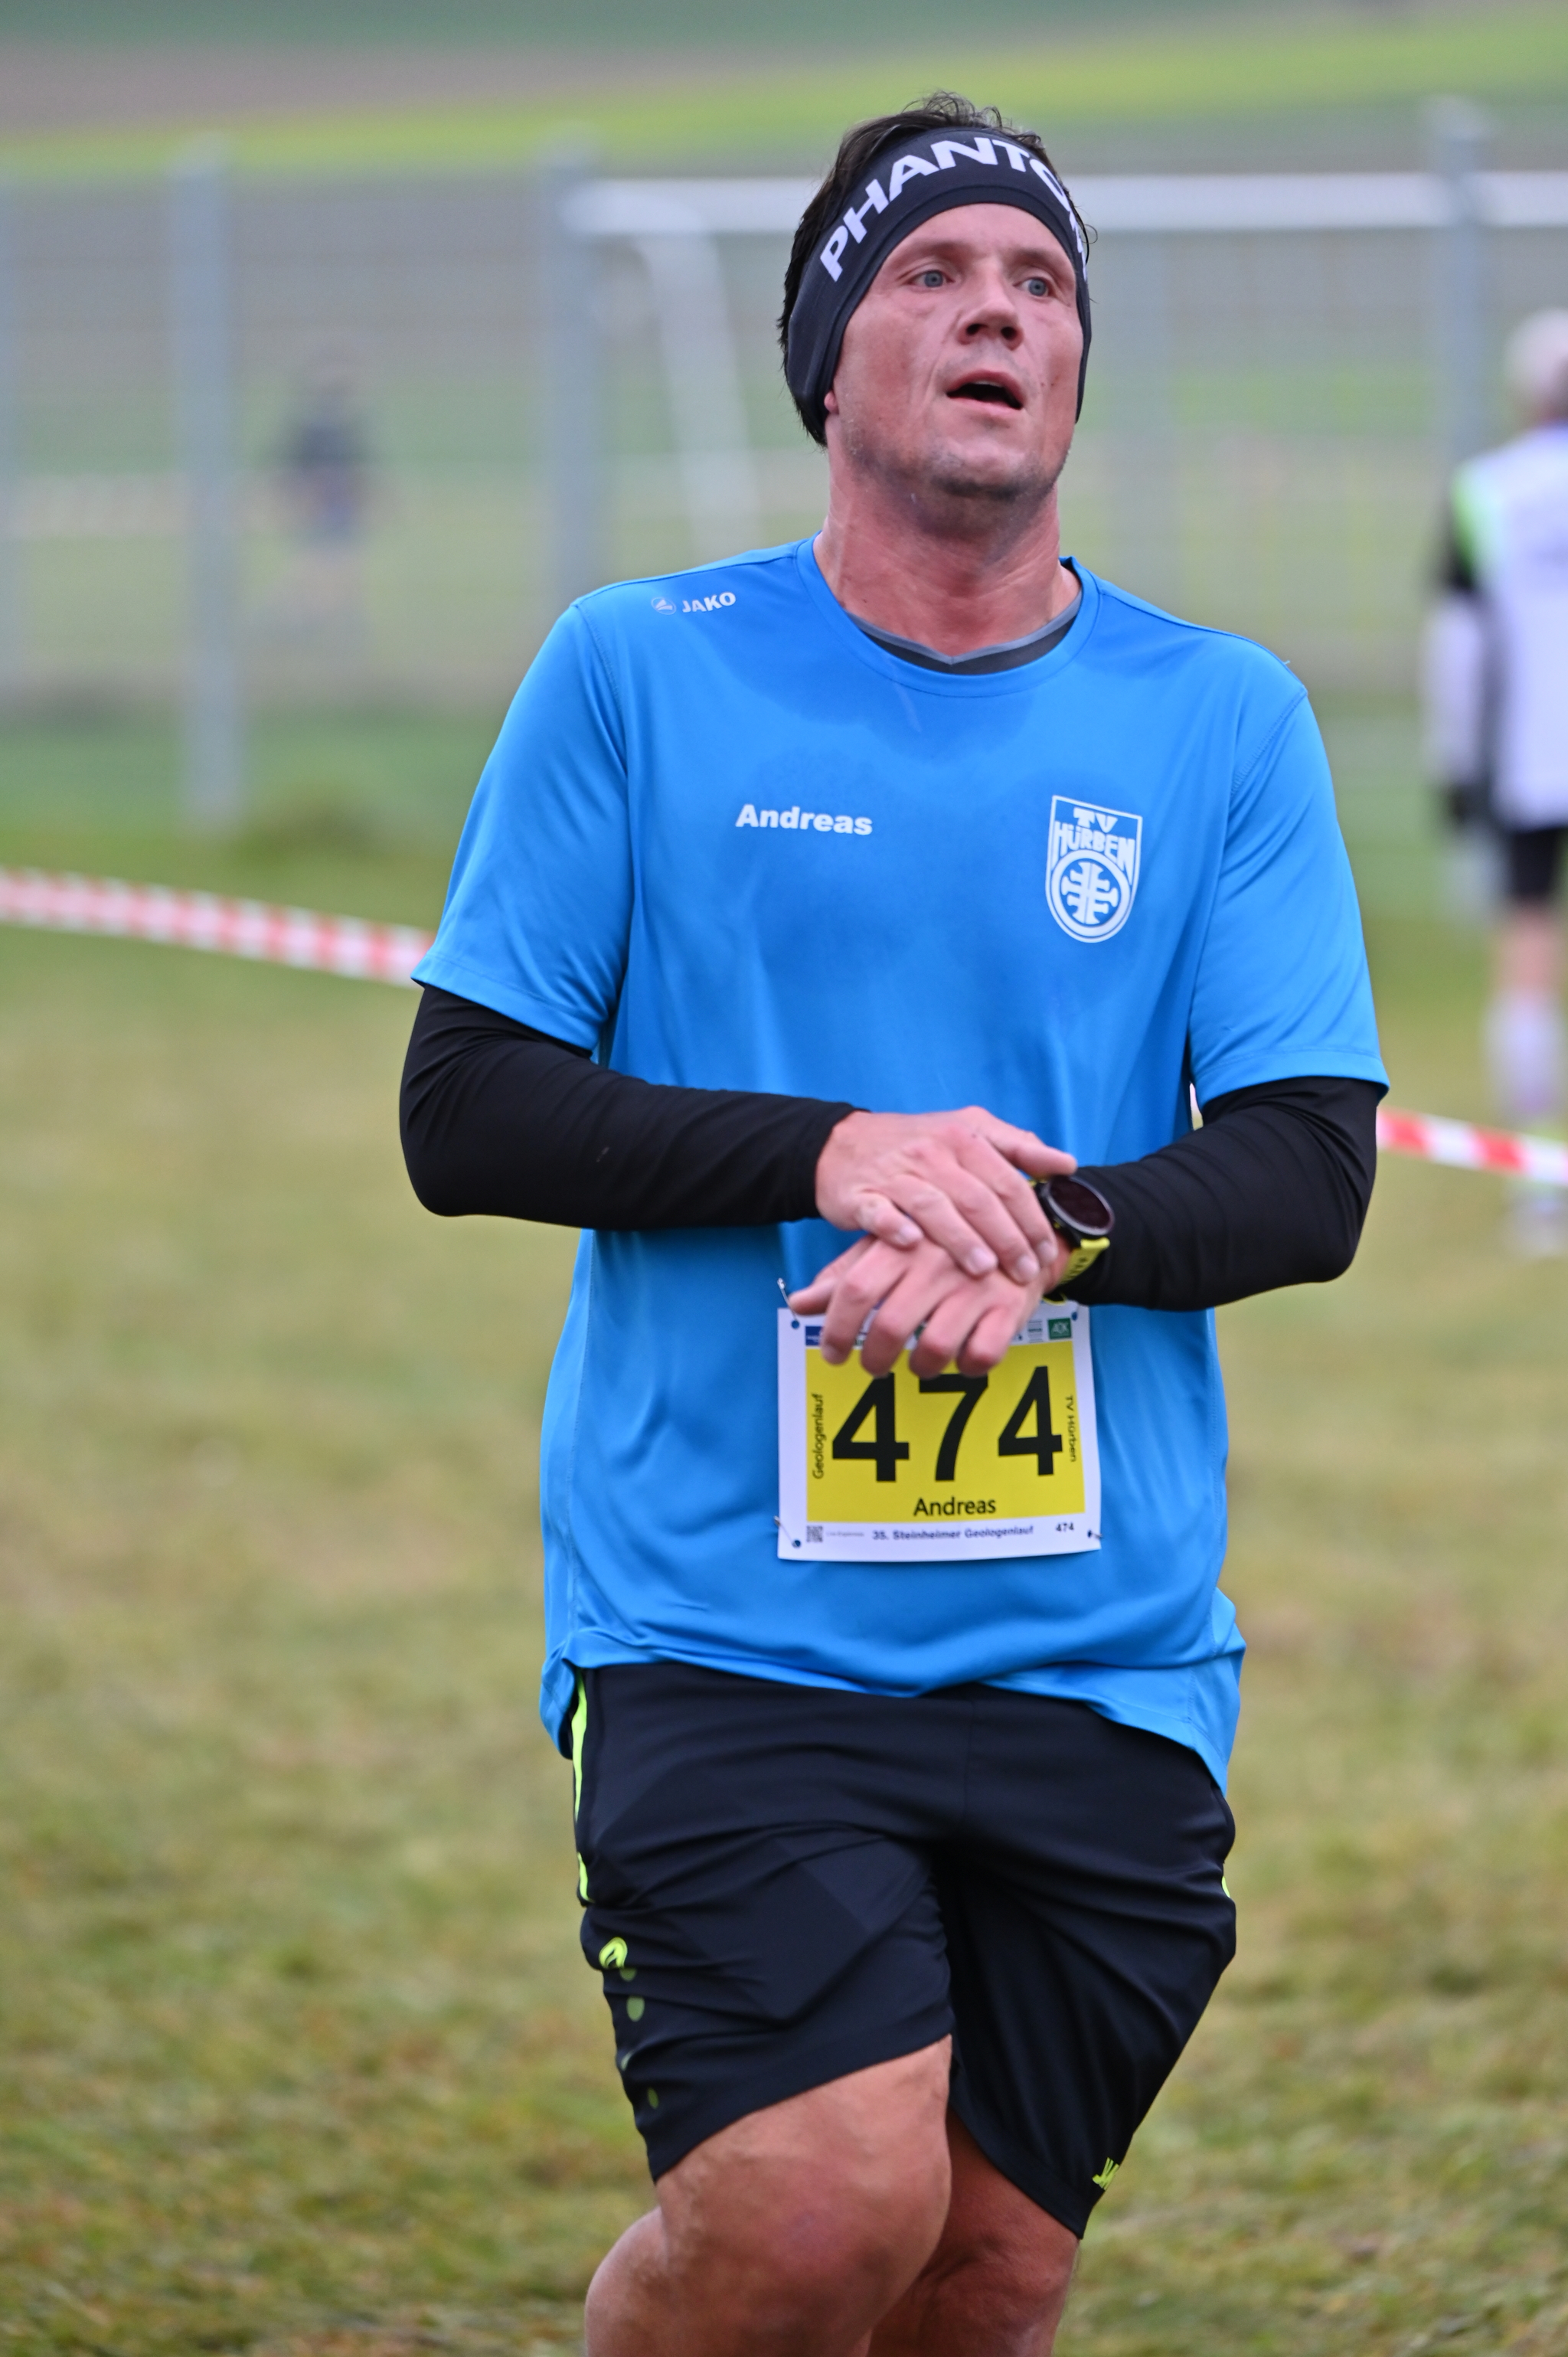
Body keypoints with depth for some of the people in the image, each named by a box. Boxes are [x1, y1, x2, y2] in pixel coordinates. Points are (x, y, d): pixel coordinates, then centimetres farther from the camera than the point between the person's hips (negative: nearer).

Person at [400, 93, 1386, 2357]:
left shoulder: (1223, 721, 7)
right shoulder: (636, 674, 2)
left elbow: (1310, 1168, 2)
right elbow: (464, 1109, 0)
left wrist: (1051, 1221, -18)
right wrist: (839, 1152, -15)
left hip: (1100, 1644, 3)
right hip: (724, 1625, -3)